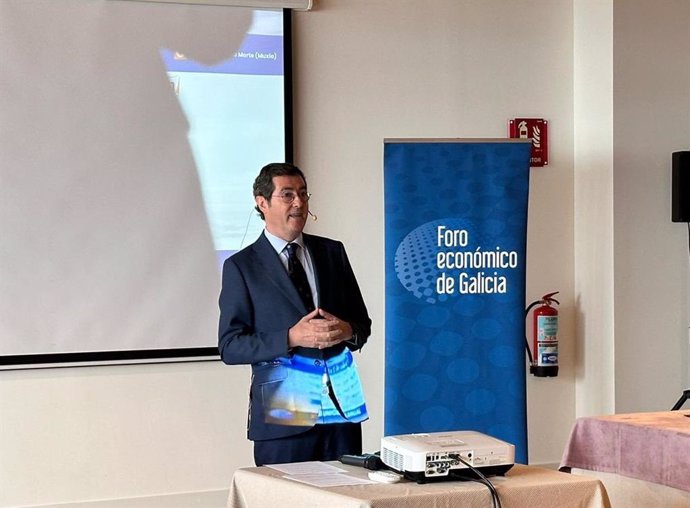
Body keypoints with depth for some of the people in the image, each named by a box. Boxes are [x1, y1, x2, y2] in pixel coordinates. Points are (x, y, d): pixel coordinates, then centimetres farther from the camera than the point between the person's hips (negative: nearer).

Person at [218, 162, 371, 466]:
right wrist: (291, 338, -16)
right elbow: (230, 346, -4)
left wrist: (348, 331, -8)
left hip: (342, 406, 3)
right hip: (283, 413, -3)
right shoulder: (241, 266, 1)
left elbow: (363, 324, 17)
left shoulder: (332, 252, 13)